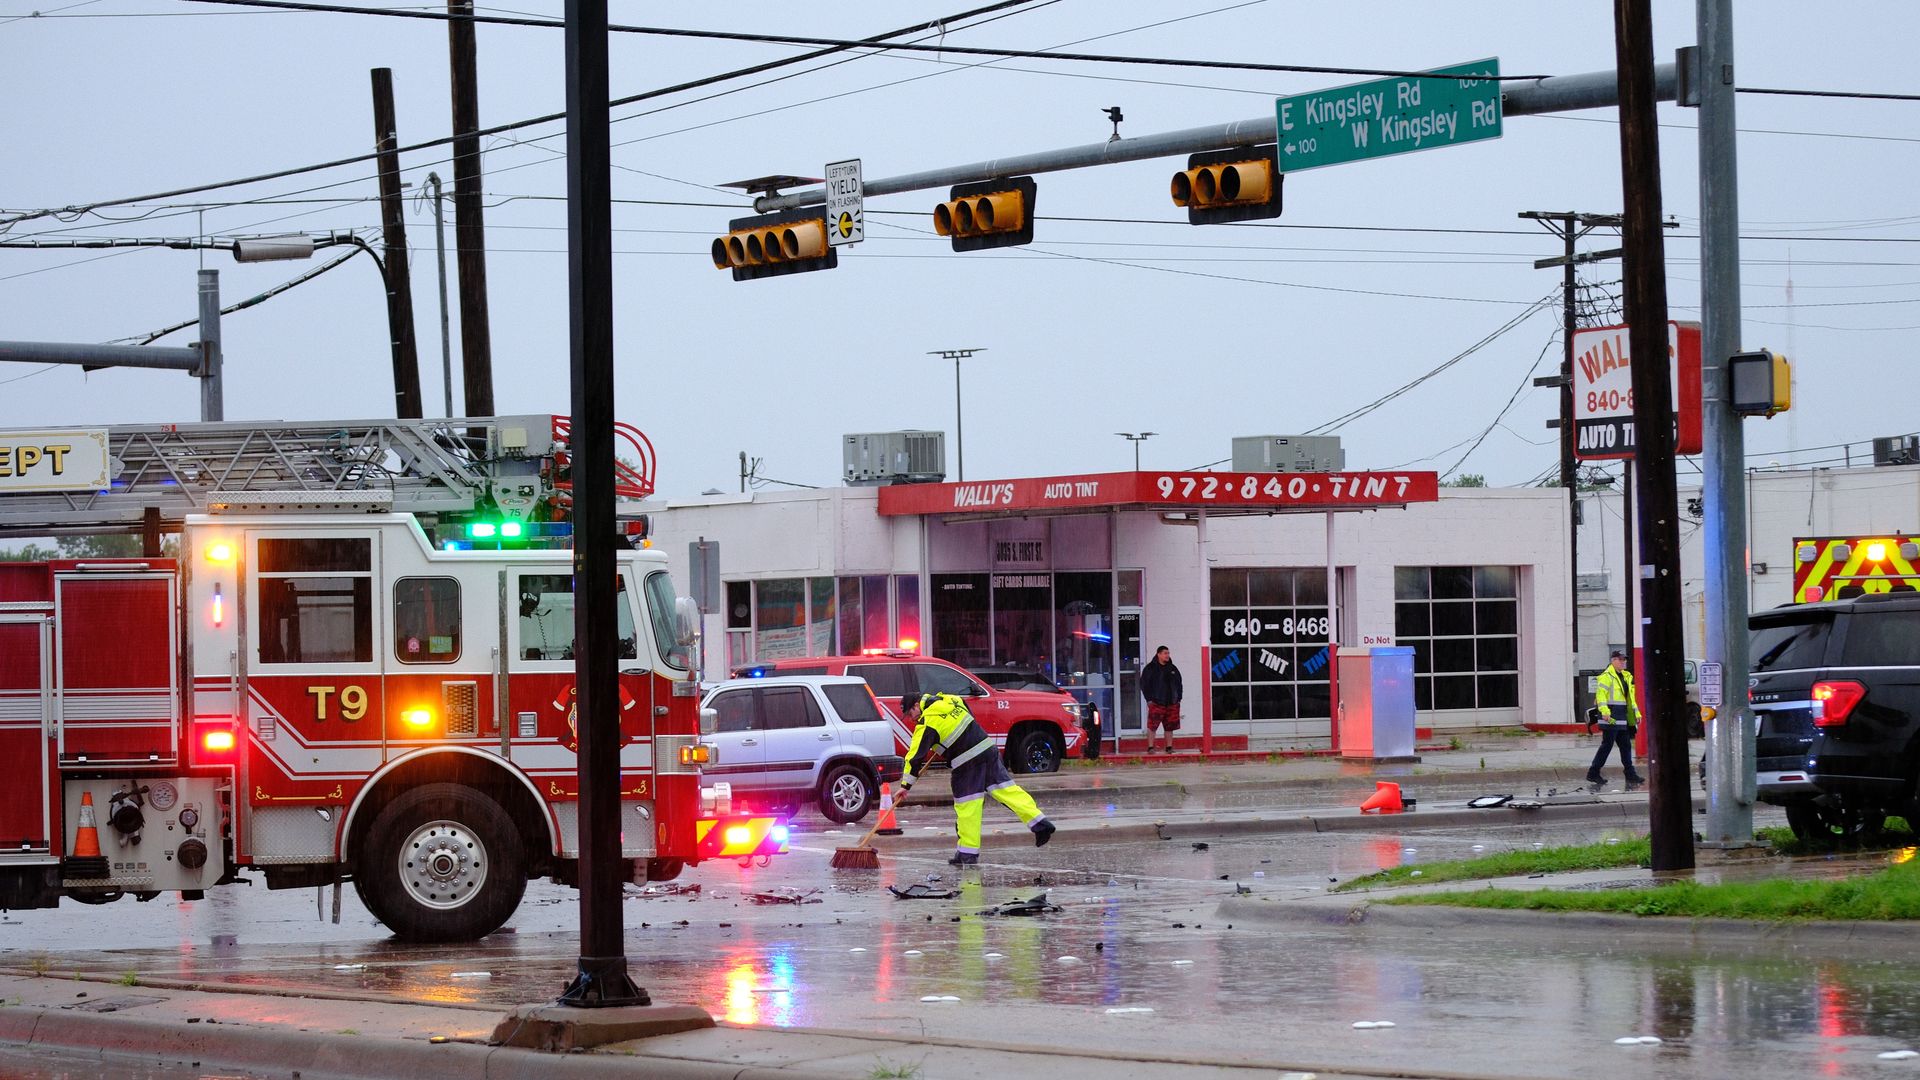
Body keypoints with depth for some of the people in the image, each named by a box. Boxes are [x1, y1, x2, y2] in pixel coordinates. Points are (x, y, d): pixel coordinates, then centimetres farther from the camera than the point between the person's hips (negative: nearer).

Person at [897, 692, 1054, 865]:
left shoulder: (926, 724, -10)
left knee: (967, 806, -1)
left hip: (967, 763, -7)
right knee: (1005, 788, 6)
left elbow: (916, 755, -12)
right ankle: (1040, 823, -1)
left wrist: (906, 784, -6)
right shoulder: (949, 700, 12)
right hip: (988, 748, 7)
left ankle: (967, 853, 2)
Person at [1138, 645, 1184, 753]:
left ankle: (1169, 747, 13)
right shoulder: (1150, 668, -1)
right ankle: (1150, 748, -6)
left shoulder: (1173, 668, 15)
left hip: (1172, 703, 5)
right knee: (1152, 726, -9)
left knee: (1170, 727, 7)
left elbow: (1178, 684, 21)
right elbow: (1144, 684, -2)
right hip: (1156, 703, -5)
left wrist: (1178, 698, 12)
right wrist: (1149, 699, -8)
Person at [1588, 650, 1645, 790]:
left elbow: (1630, 697, 25)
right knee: (1607, 745, -7)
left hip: (1622, 718, 9)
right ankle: (1593, 773, -1)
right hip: (1611, 717, -9)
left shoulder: (1626, 677, 19)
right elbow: (1600, 693, -20)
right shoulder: (1606, 676, -9)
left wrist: (1636, 712, 19)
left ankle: (1630, 775, 13)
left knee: (1626, 745, 9)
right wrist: (1604, 711, -31)